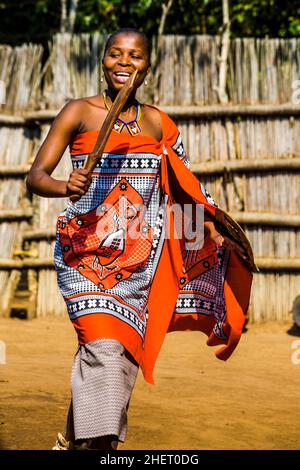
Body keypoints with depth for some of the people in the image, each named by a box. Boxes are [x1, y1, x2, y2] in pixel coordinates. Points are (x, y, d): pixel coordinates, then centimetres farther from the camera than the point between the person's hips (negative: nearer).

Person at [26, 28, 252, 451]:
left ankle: (74, 438, 21)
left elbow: (183, 186, 20)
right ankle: (97, 441, -12)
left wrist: (217, 236, 11)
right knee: (104, 348, -17)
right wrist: (65, 187, -28)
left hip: (139, 255, 4)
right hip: (88, 249, -4)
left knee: (122, 351, 5)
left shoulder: (158, 123, 10)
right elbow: (35, 175, -7)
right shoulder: (80, 112, -1)